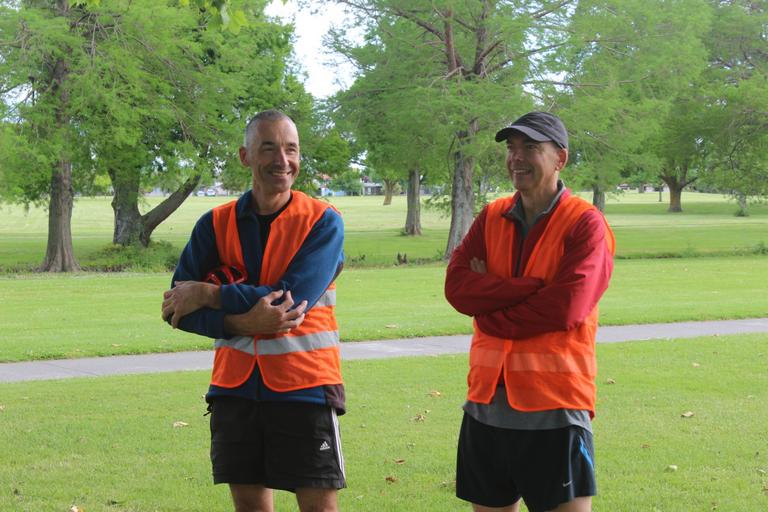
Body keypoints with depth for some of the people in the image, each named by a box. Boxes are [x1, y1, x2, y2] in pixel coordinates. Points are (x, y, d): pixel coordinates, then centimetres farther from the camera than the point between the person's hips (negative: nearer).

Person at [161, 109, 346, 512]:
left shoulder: (323, 222, -5)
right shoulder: (216, 224, 4)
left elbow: (293, 298, -17)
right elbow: (177, 307, -3)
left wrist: (208, 294, -11)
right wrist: (244, 322, -20)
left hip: (304, 386, -3)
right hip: (236, 385, 3)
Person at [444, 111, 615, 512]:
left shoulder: (585, 223, -6)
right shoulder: (492, 218, 10)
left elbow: (566, 308, -18)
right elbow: (457, 285, -4)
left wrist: (489, 311, -7)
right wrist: (533, 287, -14)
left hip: (554, 408, -6)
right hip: (487, 401, 6)